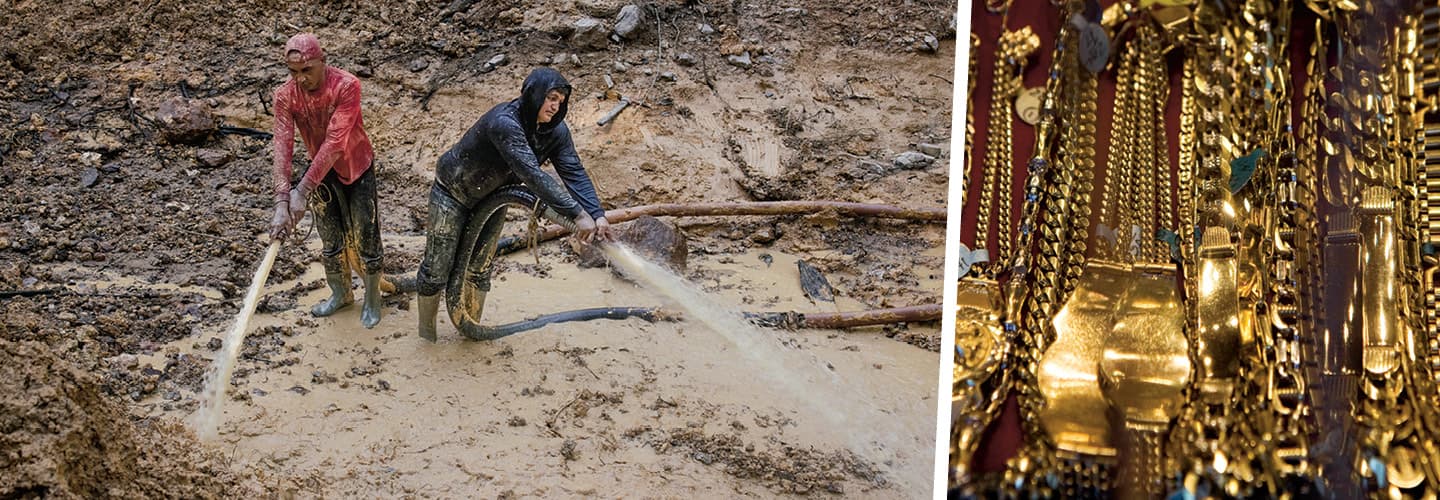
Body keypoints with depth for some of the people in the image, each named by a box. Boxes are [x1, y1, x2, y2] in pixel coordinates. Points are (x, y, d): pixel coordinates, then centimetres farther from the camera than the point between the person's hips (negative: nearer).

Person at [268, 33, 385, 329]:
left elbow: (334, 142, -35)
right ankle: (341, 294, 38)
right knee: (331, 241, 15)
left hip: (356, 167, -3)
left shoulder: (346, 86, -31)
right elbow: (283, 146, -26)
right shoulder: (286, 96, -19)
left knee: (366, 237, 4)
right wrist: (282, 203, -38)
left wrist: (303, 191, -39)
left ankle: (372, 299, 27)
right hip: (321, 171, 3)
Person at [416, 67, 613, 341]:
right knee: (436, 268, 1)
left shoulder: (555, 131, -15)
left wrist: (597, 214, -38)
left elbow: (574, 173, -21)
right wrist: (577, 214, -50)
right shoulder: (504, 123, -39)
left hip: (492, 199, 6)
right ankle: (426, 329, 22)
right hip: (453, 193, -6)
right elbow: (532, 175, -46)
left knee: (478, 269, 8)